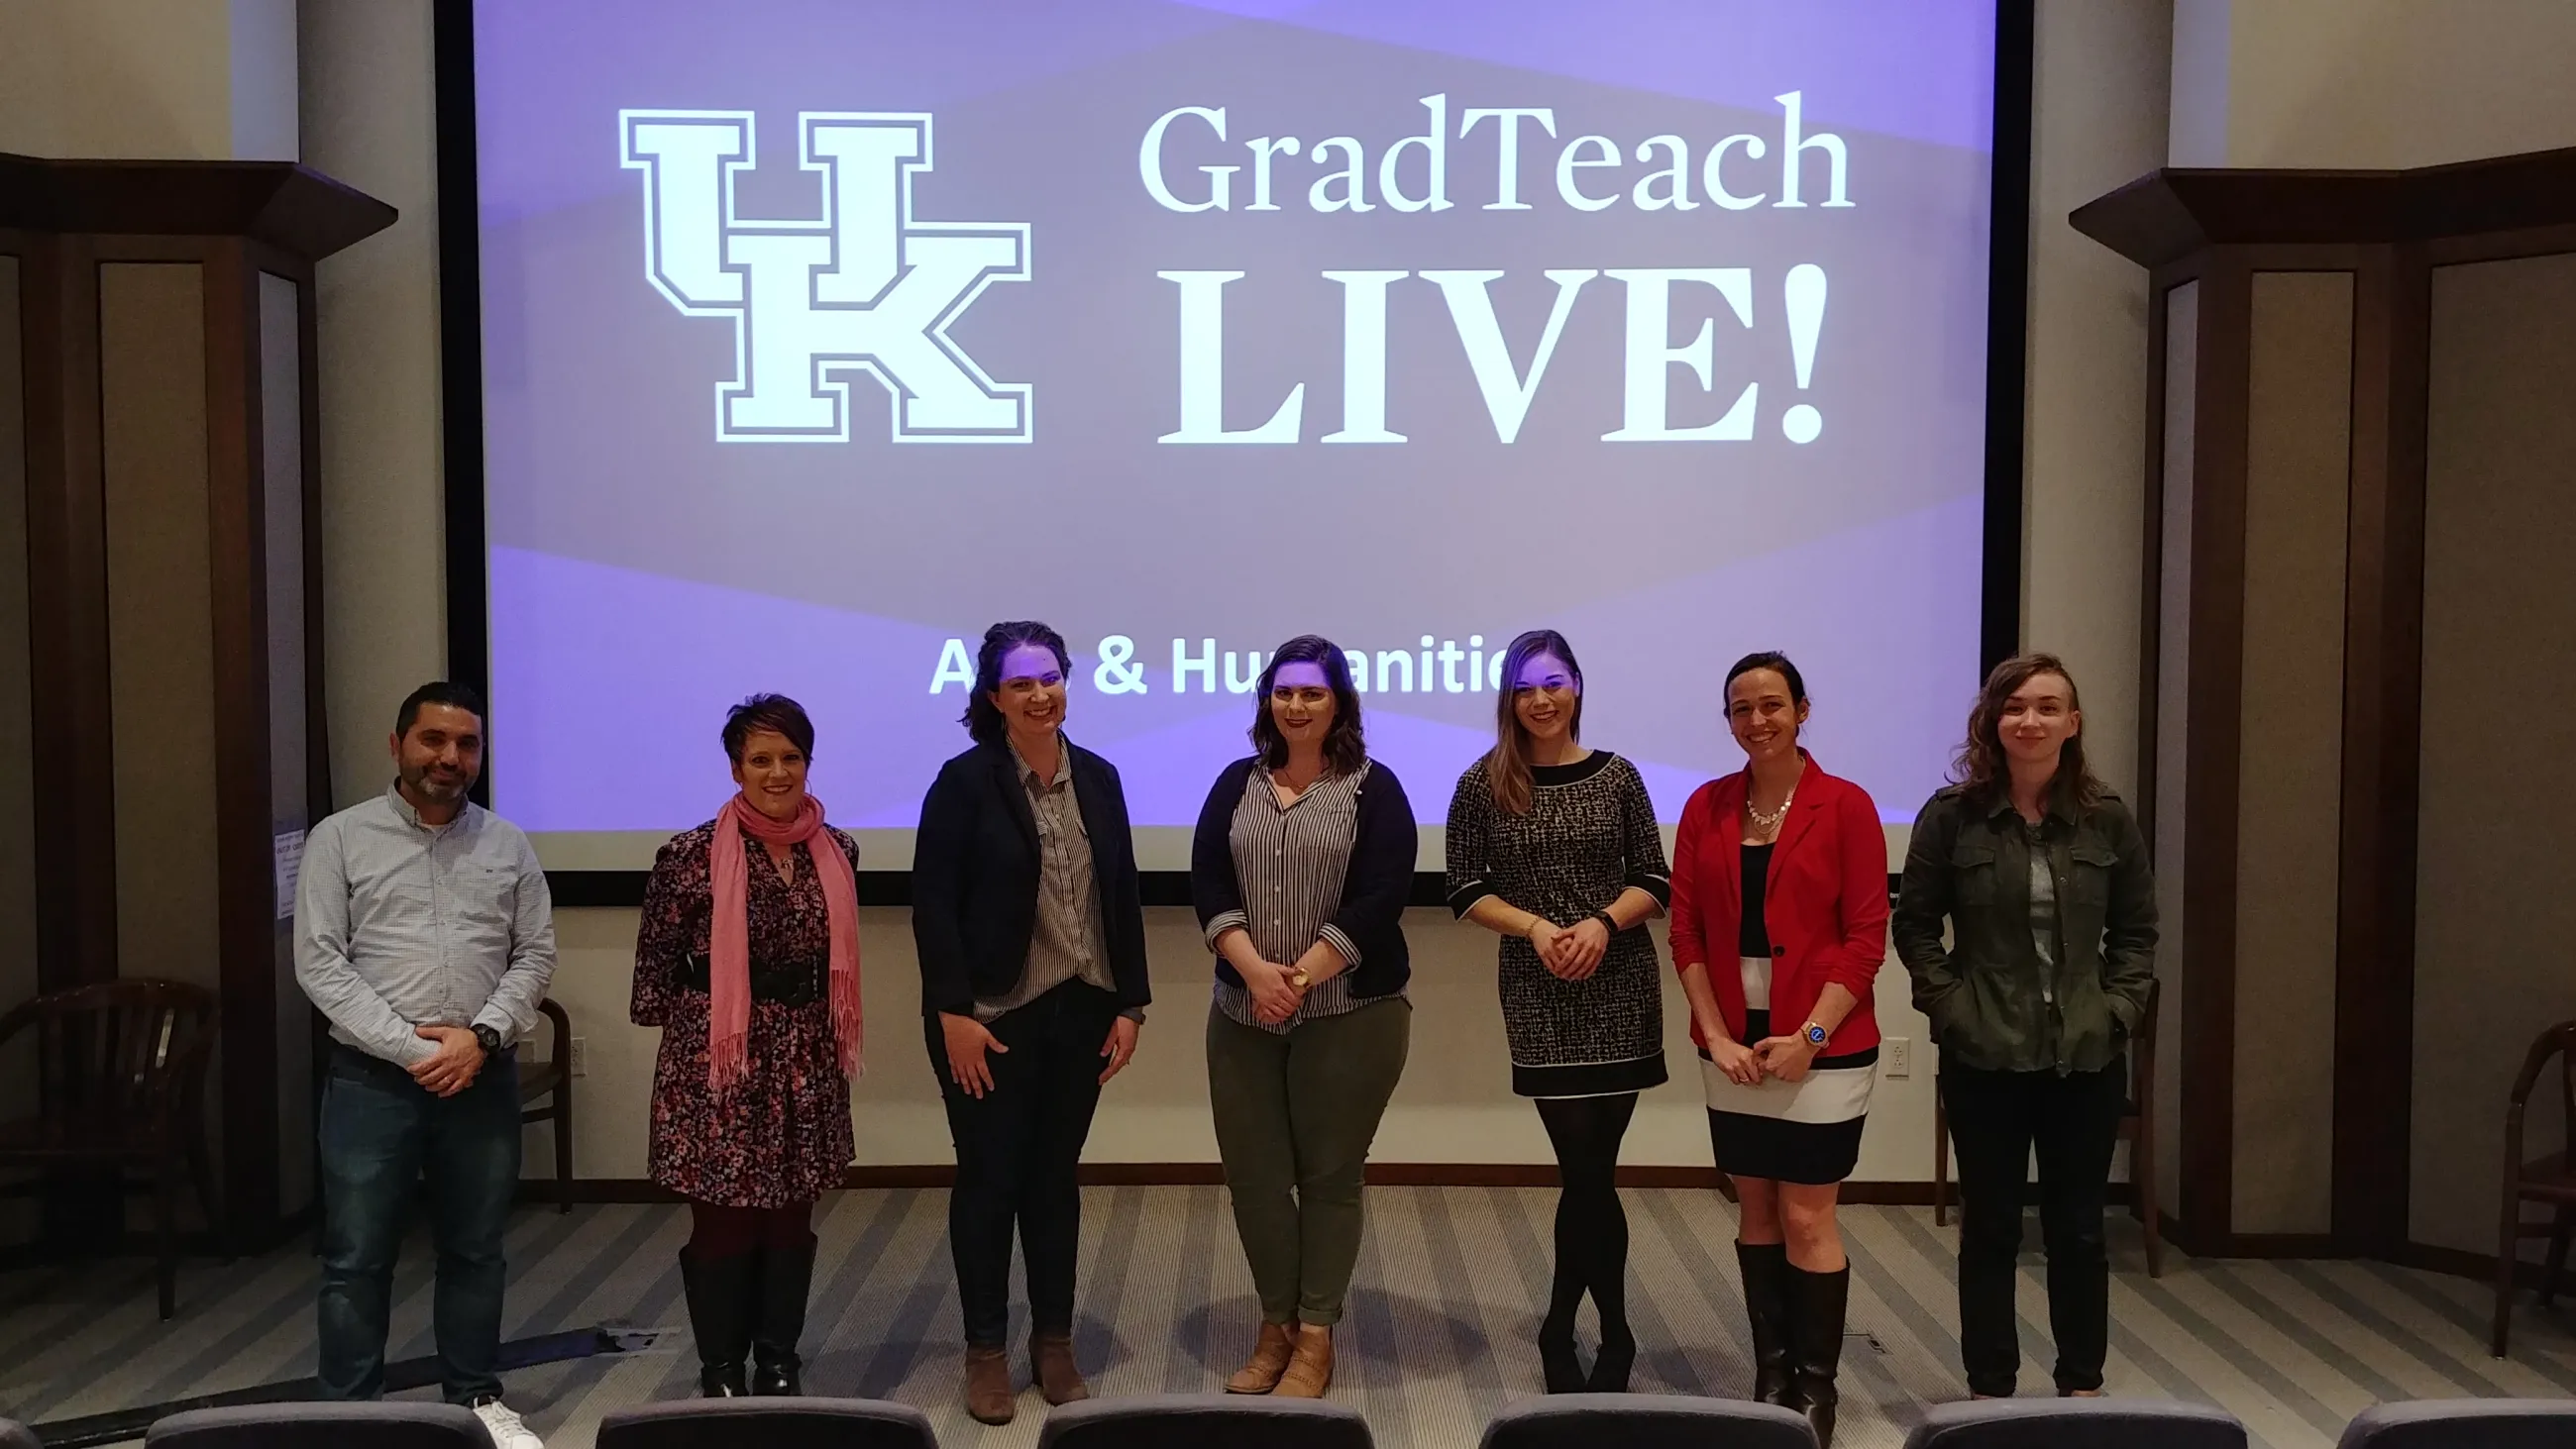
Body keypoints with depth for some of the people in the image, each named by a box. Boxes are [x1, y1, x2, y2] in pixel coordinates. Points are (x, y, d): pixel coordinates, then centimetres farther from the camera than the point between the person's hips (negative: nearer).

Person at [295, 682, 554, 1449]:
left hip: (484, 1078, 2)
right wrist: (411, 1049, -13)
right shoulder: (340, 839, 0)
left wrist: (481, 1036, -12)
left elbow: (535, 955, 4)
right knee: (356, 1259, 3)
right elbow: (319, 963, -6)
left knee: (474, 1250, 12)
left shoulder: (509, 845, 7)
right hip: (372, 1079, -2)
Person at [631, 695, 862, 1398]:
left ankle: (780, 1366, 25)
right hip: (717, 1060, -4)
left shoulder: (836, 851, 4)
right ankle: (722, 1373, 19)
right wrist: (679, 1037, 2)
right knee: (723, 1221, 4)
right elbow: (656, 964, -4)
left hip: (806, 1060, 4)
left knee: (792, 1217, 12)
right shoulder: (691, 855, -11)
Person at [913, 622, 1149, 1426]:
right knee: (990, 1177, 5)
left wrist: (1129, 1004, 4)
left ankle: (1054, 1343, 23)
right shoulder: (965, 780, -8)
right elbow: (932, 903, -11)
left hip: (1080, 1011, 4)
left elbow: (1123, 897, 8)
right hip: (991, 1014, -4)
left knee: (1055, 1176, 12)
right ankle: (986, 1351, 18)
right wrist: (953, 1011, -16)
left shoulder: (1097, 777, 6)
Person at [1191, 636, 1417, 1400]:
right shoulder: (1237, 783, 8)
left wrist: (1302, 977, -17)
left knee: (1329, 1174, 4)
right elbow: (1207, 885, -1)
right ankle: (1275, 1325, 23)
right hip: (1244, 1014, 3)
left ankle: (1315, 1338, 16)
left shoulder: (1374, 788, -2)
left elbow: (1380, 898, -11)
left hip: (1349, 1014, -3)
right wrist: (1255, 971, -15)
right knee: (1253, 1174, 6)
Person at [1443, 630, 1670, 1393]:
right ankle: (1614, 1336, 14)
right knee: (1588, 1171, -4)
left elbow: (1654, 882, 4)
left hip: (1620, 989, 1)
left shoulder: (1616, 776, 3)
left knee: (1587, 1170, 4)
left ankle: (1562, 1327, 23)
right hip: (1539, 997, -1)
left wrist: (1602, 921, -14)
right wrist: (1535, 927, -13)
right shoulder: (1484, 785, 0)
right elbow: (1465, 890, 2)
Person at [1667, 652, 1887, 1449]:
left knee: (1806, 1218, 0)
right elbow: (1686, 931, 3)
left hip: (1822, 1046, -4)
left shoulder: (1846, 806, -6)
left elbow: (1865, 939, -7)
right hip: (1733, 1045, 4)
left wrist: (1808, 1038, -14)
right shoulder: (1706, 806, 5)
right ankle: (1771, 1378, 24)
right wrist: (1716, 1036, -6)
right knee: (1755, 1211, 11)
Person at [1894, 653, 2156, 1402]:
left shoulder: (2108, 820, 2)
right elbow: (1914, 926, 1)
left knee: (2078, 1227, 11)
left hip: (2087, 1057, 2)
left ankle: (2082, 1384, 26)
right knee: (1990, 1227, 8)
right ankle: (1990, 1388, 20)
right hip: (1984, 1056, -1)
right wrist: (1952, 1005, -8)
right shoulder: (1951, 816, -4)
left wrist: (2118, 1008, -3)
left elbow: (2137, 931, 8)